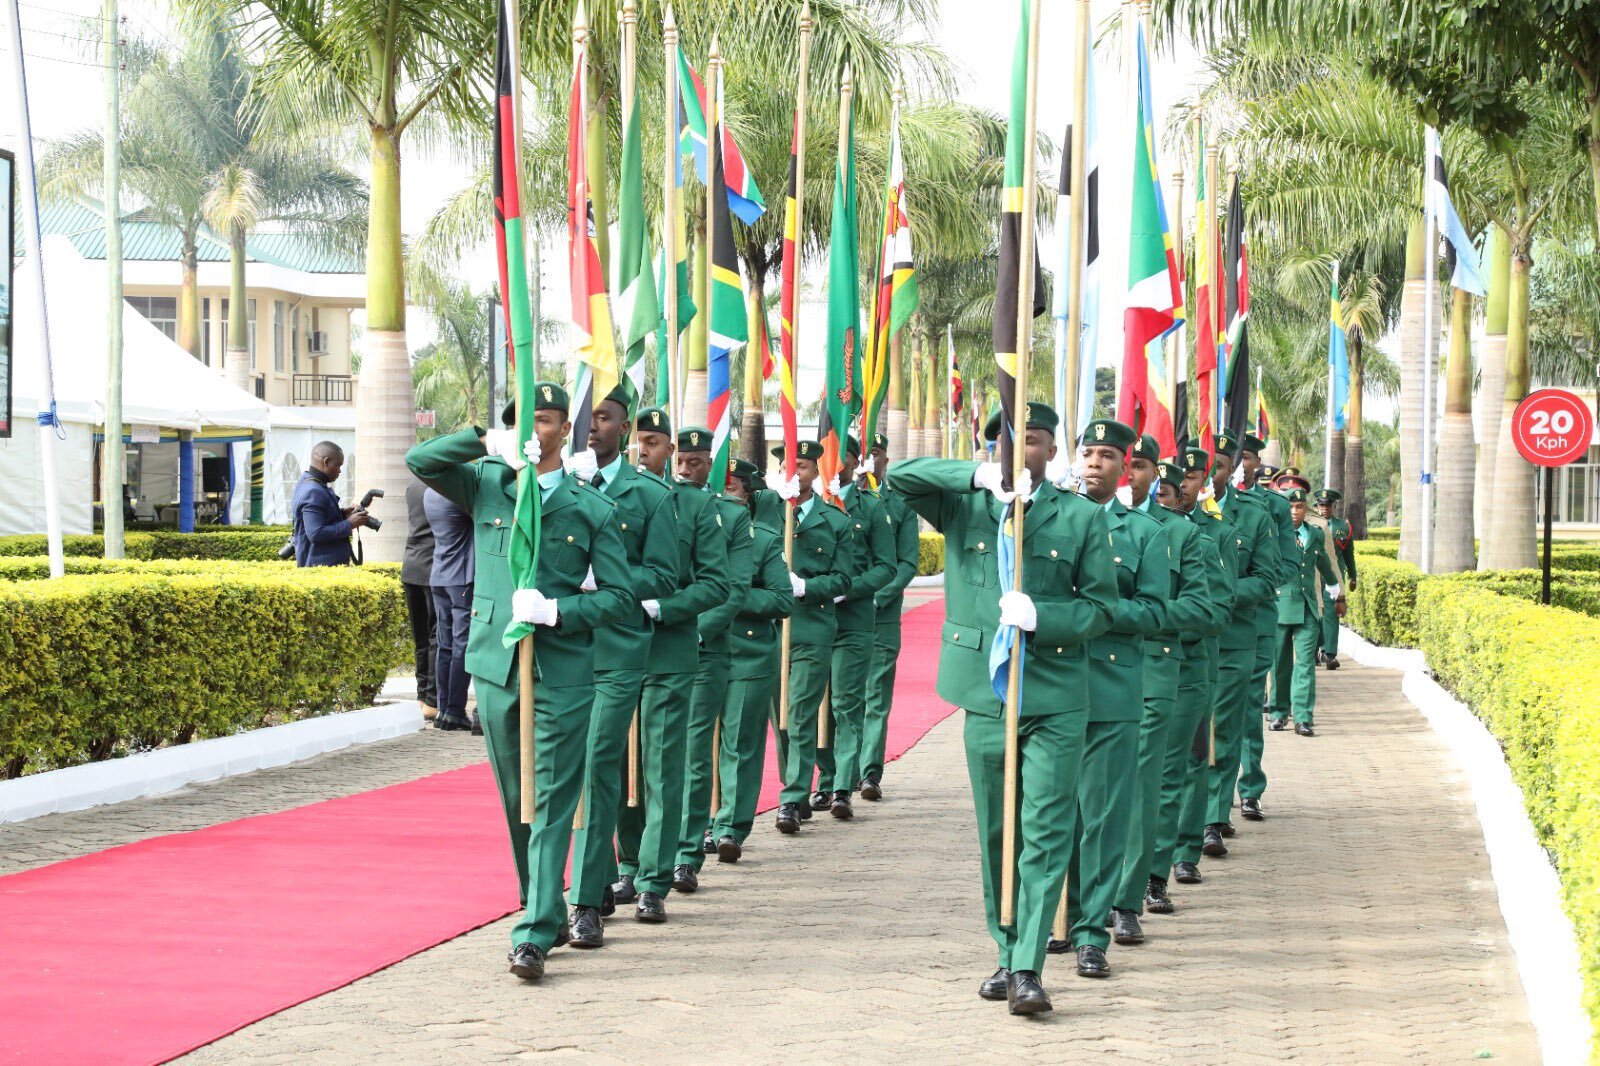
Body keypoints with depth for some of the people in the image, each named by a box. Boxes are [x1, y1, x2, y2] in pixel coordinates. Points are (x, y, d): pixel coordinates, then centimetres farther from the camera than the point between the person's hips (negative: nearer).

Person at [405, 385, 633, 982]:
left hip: (562, 670, -3)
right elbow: (419, 462, -3)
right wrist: (490, 443, -14)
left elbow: (619, 596, 2)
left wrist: (557, 610, -14)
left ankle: (535, 936, -11)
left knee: (551, 804, -8)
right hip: (494, 663, 3)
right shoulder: (486, 485, 10)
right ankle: (543, 913, 25)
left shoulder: (591, 509, 4)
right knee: (515, 803, 11)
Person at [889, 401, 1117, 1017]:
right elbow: (899, 476, -7)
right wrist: (981, 477, -19)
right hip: (985, 696, 2)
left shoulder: (1082, 518, 5)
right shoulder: (963, 508, 7)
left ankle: (1028, 969, -10)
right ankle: (1007, 955, 22)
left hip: (1055, 699, -2)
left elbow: (1100, 607, 3)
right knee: (996, 836, 10)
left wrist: (1040, 616, -16)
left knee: (1045, 834, -9)